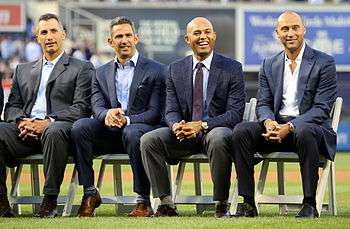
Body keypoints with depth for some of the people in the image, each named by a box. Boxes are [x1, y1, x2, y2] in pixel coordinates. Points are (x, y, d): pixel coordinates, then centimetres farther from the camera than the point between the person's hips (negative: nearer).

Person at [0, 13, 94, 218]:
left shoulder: (82, 69, 13)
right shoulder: (23, 70, 27)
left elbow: (82, 108, -1)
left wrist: (49, 122, -16)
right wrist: (21, 121, -6)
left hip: (59, 127, -4)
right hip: (25, 131, 4)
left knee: (54, 132, -40)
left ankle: (50, 200, -32)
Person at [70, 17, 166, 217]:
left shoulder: (155, 71, 3)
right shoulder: (101, 73, 17)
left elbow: (156, 112, -5)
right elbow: (97, 107, 5)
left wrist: (127, 120, -23)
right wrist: (107, 114, -22)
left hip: (139, 128, -4)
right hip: (110, 133, 4)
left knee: (132, 132, -39)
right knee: (80, 126, -24)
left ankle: (144, 202, -30)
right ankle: (90, 193, -18)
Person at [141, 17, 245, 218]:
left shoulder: (232, 69, -1)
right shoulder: (176, 69, 10)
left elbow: (235, 113, -9)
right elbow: (171, 110, 7)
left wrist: (202, 125, -23)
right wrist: (176, 125, -20)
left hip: (217, 130, -4)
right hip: (185, 133, 4)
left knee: (218, 139, -39)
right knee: (148, 140, -21)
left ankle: (222, 205, -26)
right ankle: (166, 204, -17)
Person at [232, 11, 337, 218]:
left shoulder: (324, 63, -2)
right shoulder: (269, 65, 14)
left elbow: (322, 108, -9)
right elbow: (263, 104, 10)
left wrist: (290, 127, -23)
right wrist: (269, 122, -16)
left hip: (310, 127, -4)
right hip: (276, 126, 5)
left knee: (304, 132, -40)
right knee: (241, 131, -22)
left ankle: (310, 205, -32)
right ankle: (248, 203, -22)